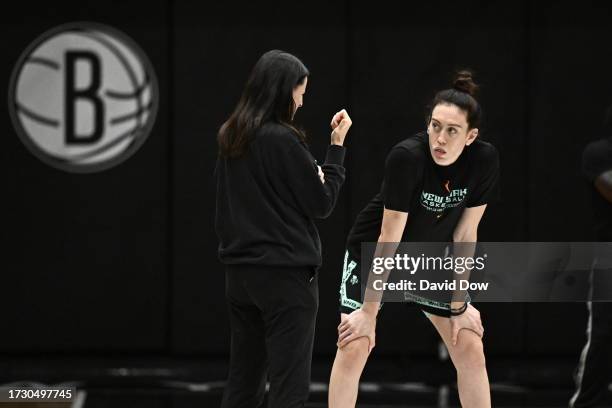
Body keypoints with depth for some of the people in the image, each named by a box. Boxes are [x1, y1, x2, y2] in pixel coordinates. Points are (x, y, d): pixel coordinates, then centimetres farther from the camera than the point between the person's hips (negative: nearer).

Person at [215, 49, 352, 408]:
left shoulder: (231, 139, 8)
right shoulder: (283, 140, -15)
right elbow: (322, 202, -8)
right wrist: (337, 146, -2)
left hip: (241, 271, 8)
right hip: (285, 274, -8)